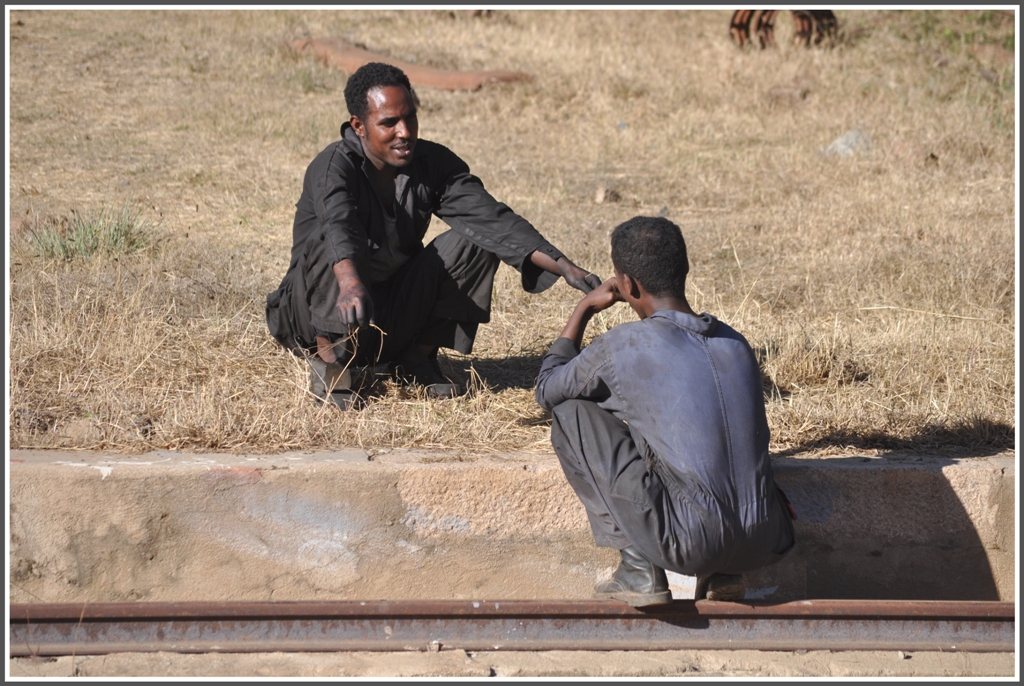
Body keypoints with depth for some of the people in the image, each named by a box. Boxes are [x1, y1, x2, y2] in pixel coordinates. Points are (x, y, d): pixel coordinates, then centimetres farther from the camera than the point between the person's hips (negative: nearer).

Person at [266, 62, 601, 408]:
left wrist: (565, 267, -27)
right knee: (335, 244, -34)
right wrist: (350, 284, -64)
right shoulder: (333, 167, -21)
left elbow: (491, 217, -14)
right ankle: (329, 361, -16)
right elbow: (338, 224, -42)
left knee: (476, 239, -12)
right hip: (322, 314, -5)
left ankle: (417, 357, 0)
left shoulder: (434, 164, -5)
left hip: (393, 323, 5)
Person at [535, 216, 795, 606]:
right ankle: (723, 575, 16)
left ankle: (638, 569, 7)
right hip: (764, 547, 6)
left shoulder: (623, 347, -4)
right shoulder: (735, 343, 13)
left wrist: (583, 310, 26)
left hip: (691, 544, -6)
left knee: (571, 413, 9)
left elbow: (547, 391, 17)